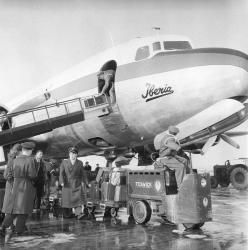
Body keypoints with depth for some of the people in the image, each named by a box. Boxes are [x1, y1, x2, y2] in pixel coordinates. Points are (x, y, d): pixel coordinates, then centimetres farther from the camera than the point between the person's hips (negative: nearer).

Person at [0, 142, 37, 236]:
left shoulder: (15, 160, 4)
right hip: (27, 186, -5)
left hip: (16, 185, 5)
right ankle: (19, 229, 8)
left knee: (13, 206, 13)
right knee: (24, 207, 4)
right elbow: (32, 175, -16)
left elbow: (14, 174, 10)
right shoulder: (30, 160, -13)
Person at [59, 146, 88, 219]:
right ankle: (68, 214, 20)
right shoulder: (64, 162, 5)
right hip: (67, 184, 0)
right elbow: (61, 173, -1)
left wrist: (85, 182, 10)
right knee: (67, 199, 5)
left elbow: (83, 173, 11)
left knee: (78, 198, -13)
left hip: (77, 184, 0)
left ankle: (79, 213, -21)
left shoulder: (80, 163, 7)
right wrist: (62, 182, -14)